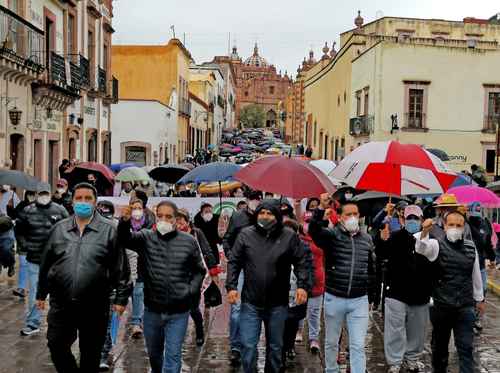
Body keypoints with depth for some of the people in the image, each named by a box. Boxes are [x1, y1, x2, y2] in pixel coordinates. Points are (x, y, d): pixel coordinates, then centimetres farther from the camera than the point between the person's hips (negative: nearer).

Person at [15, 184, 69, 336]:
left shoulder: (60, 210, -3)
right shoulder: (27, 211, 0)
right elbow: (19, 230, 12)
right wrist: (25, 245, 3)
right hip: (34, 259, 1)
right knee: (35, 293, 7)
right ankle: (33, 324, 16)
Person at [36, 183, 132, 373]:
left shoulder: (109, 230, -3)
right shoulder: (59, 229, 7)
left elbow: (121, 268, -3)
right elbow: (46, 264, 14)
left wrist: (121, 297, -6)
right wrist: (41, 293, 16)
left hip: (95, 307, -2)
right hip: (61, 305, 3)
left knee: (91, 354, 10)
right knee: (56, 346, 7)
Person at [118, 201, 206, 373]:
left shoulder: (189, 241, -2)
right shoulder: (146, 237, -3)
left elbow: (199, 271, 8)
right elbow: (125, 238, -23)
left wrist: (191, 291, -6)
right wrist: (125, 221, -44)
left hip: (178, 312, -2)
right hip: (152, 310, 2)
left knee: (173, 356, 0)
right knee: (154, 354, 21)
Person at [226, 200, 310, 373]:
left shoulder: (289, 236, -4)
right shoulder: (246, 235, -2)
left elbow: (301, 263, 0)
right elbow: (234, 262, 3)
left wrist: (302, 285, -12)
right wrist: (231, 286, -5)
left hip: (277, 304, 0)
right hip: (251, 303, 0)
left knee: (275, 346, 15)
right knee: (248, 346, -1)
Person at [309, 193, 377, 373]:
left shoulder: (367, 239, 7)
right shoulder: (331, 234, -5)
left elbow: (371, 269, 15)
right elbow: (314, 230, -27)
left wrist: (373, 295, 16)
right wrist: (321, 208, -41)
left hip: (359, 300, 1)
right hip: (334, 299, -1)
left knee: (358, 346, 1)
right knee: (331, 342, 14)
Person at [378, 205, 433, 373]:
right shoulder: (395, 237, -6)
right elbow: (381, 255, -20)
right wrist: (383, 241, -38)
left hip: (420, 294, 3)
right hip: (397, 293, -3)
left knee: (417, 330, 16)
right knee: (395, 330, 2)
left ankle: (412, 358, 34)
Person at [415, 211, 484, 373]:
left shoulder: (471, 247, 6)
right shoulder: (436, 245, -6)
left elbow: (476, 275, 15)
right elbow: (421, 247, -29)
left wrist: (479, 298, 21)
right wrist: (425, 232, -49)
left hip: (465, 307, 2)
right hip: (441, 306, -1)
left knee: (466, 347, -1)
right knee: (440, 345, 14)